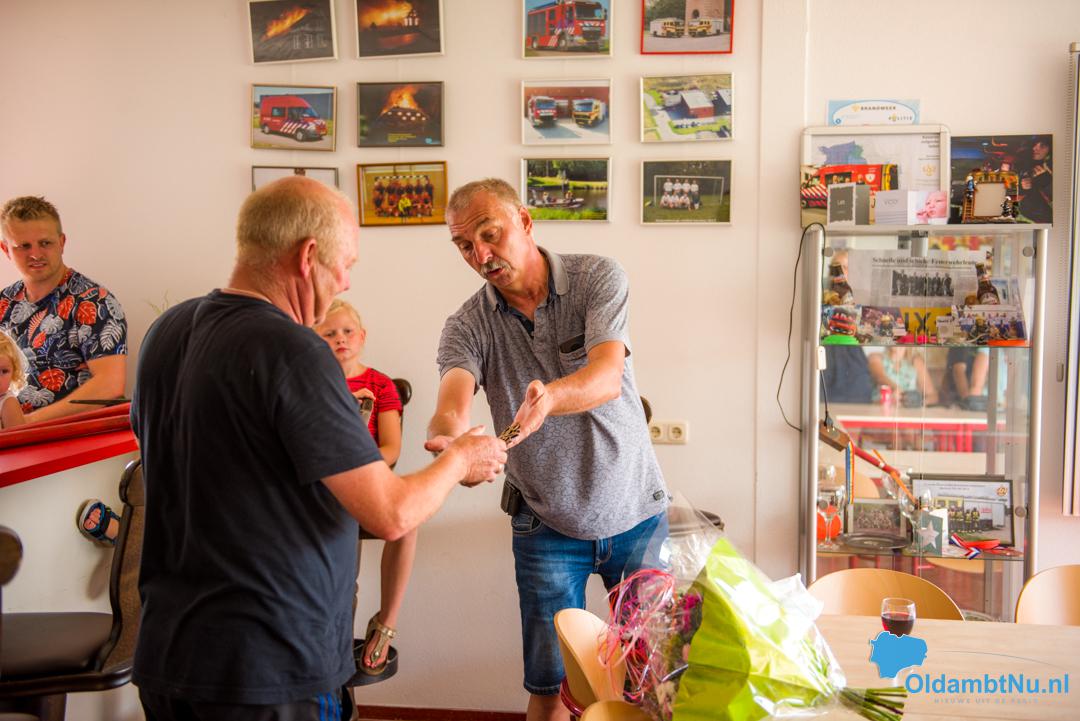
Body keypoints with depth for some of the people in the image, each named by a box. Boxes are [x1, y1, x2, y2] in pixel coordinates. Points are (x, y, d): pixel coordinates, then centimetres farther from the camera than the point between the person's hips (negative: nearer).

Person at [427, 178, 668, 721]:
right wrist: (448, 434, -50)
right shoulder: (467, 325, -6)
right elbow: (453, 394, -25)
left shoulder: (597, 278, -11)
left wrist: (549, 398, -49)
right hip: (546, 525, 1)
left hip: (634, 511, 0)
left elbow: (607, 377, -27)